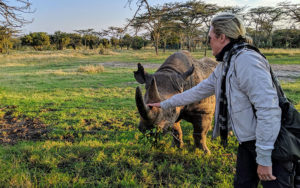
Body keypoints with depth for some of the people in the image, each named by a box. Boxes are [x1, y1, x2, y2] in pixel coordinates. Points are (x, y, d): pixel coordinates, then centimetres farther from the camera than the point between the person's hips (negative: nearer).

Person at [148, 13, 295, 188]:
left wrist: (264, 158, -25)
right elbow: (199, 90, 18)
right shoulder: (224, 66, 8)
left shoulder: (246, 59, -22)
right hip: (247, 141, 9)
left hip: (271, 143, -9)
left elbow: (268, 108, -28)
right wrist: (165, 104, 24)